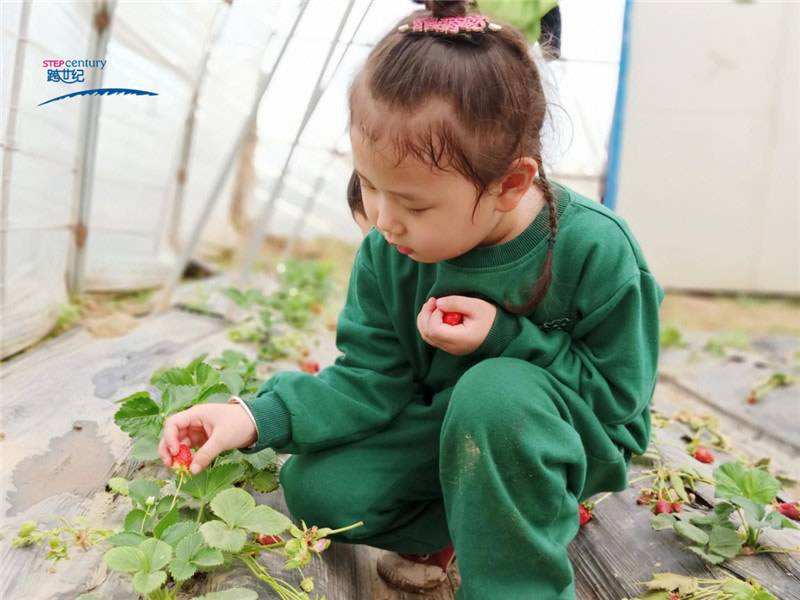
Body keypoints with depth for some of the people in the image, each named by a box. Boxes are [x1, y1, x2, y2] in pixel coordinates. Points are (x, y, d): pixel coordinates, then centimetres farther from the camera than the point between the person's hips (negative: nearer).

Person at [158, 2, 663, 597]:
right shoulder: (389, 252, -14)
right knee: (316, 490, -16)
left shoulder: (595, 250, -26)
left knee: (497, 392, -38)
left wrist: (506, 338, -30)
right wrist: (257, 418, -24)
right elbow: (371, 380, -9)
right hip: (444, 430, 3)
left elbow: (616, 393, -16)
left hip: (573, 437, -2)